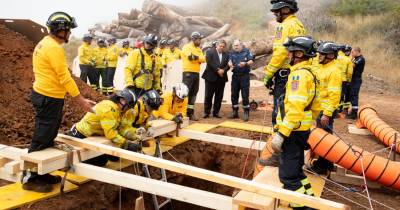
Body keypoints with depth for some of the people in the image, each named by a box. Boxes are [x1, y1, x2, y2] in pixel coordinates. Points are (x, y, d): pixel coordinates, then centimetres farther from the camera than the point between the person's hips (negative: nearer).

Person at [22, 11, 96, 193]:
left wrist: (76, 98, 17)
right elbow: (65, 78, -20)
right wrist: (81, 100, -15)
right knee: (41, 140, 0)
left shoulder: (44, 43, 13)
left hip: (44, 96, 10)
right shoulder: (54, 47, -19)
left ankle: (41, 173, 28)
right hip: (49, 99, -10)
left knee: (47, 138, 17)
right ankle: (29, 178, 12)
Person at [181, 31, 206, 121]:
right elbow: (190, 57, -22)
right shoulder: (187, 47, -3)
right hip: (188, 73, -8)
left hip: (196, 73, 8)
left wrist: (195, 57, -11)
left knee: (193, 93, 7)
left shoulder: (199, 49, 19)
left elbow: (203, 59, 2)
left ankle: (190, 112, 13)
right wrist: (198, 58, -10)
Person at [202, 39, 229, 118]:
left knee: (219, 97, 5)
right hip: (211, 77, -3)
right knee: (208, 96, 0)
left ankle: (216, 112, 13)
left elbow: (228, 65, 5)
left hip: (221, 78, 4)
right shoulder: (210, 51, 2)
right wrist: (217, 70, -15)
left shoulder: (226, 55, 14)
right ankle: (206, 112, 8)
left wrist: (223, 70, -15)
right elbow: (209, 62, -10)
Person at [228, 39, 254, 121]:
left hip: (244, 75, -4)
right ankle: (235, 112, 17)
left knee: (245, 95, -6)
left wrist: (245, 63, -27)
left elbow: (251, 61, -7)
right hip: (235, 75, 4)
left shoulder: (246, 51, 1)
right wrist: (230, 64, -24)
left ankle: (246, 113, 0)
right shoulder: (232, 53, 12)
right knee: (234, 94, 6)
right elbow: (229, 61, 0)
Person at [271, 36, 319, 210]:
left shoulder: (299, 74, -18)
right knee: (296, 169, 22)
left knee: (288, 174, -2)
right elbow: (315, 105, 20)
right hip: (302, 129, 10)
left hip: (293, 130, -10)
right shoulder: (310, 72, 13)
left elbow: (294, 108, -27)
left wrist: (281, 134, -26)